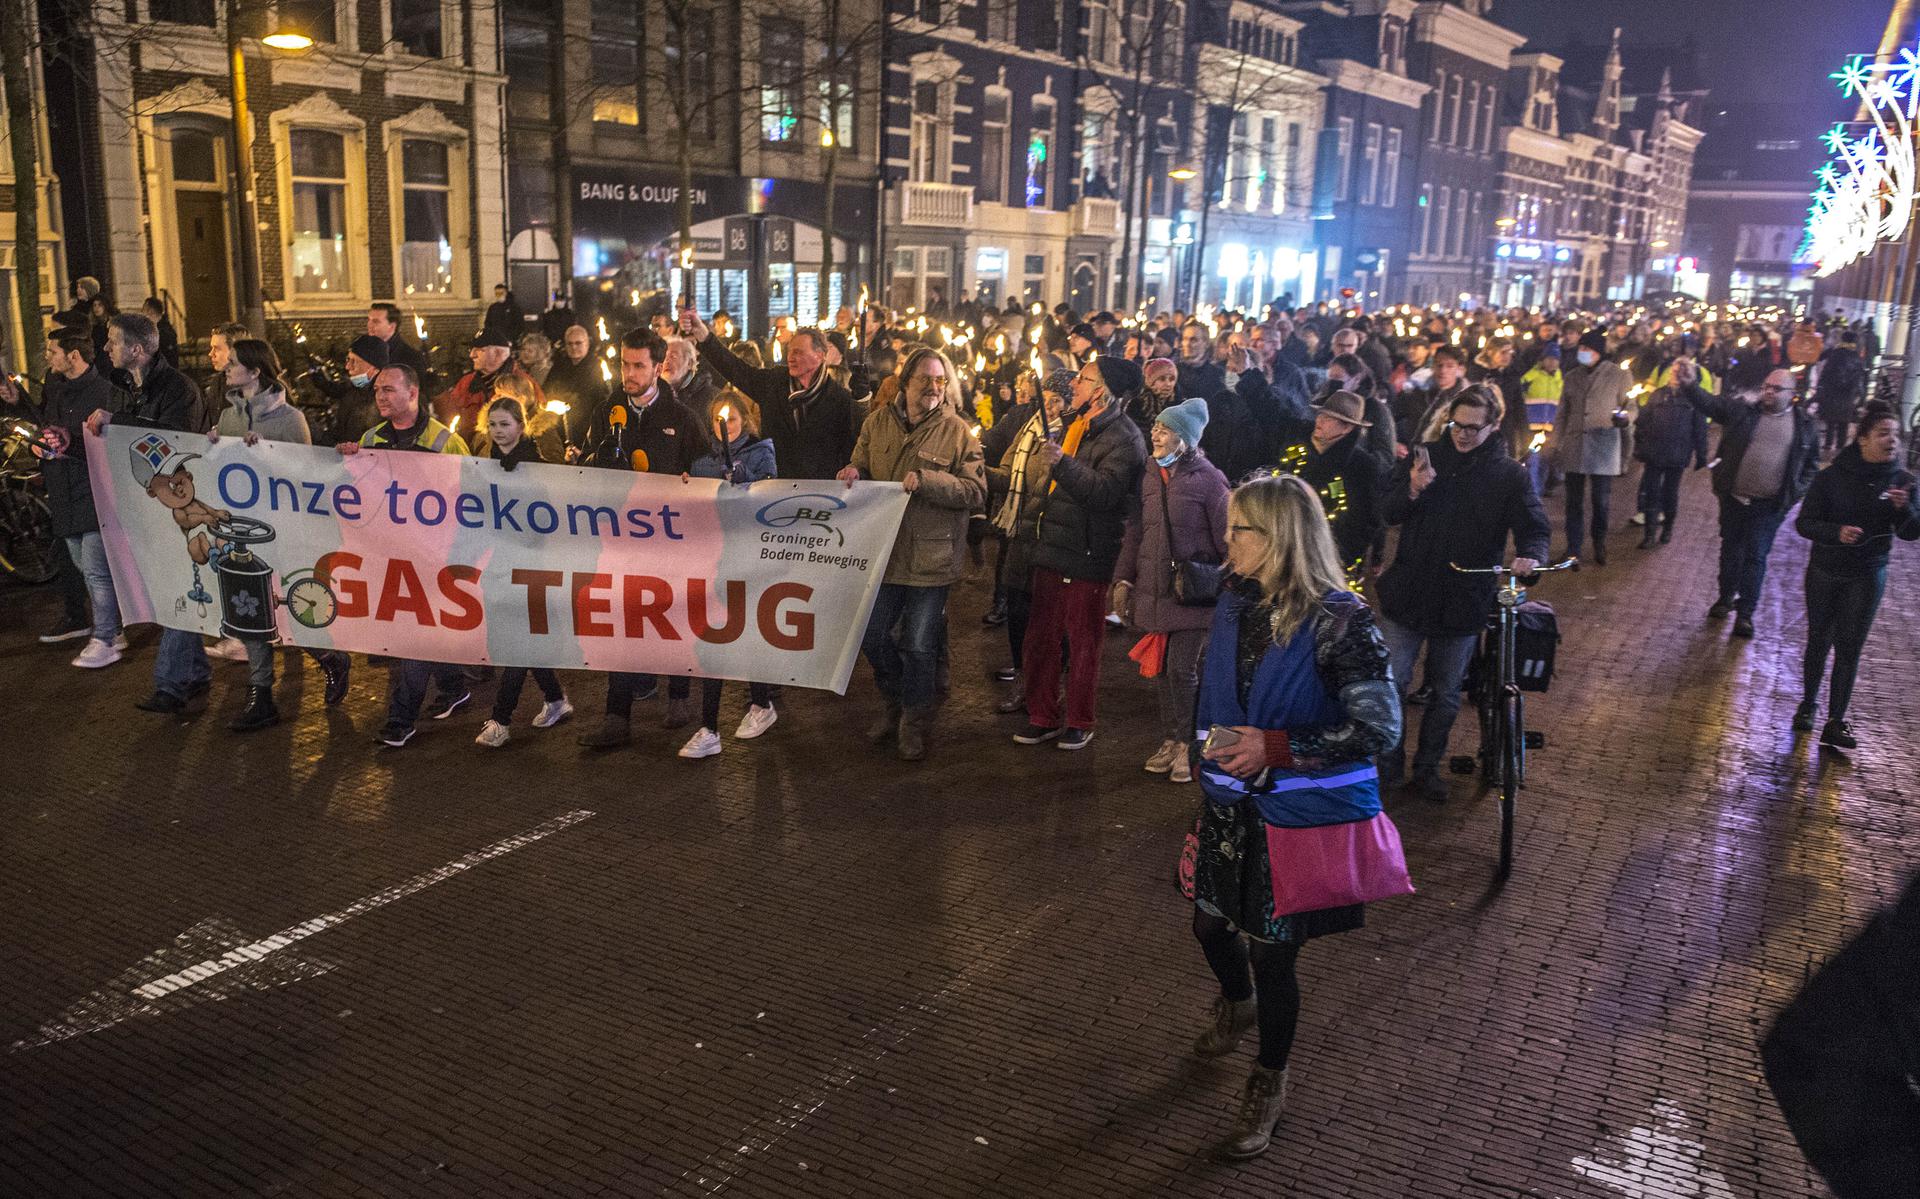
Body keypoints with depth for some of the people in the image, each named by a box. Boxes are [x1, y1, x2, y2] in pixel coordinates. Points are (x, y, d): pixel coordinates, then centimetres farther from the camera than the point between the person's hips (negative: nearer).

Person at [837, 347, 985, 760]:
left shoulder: (956, 430, -7)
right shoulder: (878, 422, 4)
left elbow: (976, 490, -12)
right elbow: (861, 470, 17)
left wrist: (926, 480, -22)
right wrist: (853, 473, -7)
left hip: (929, 555, -4)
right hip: (882, 550, 4)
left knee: (918, 647, 4)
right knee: (871, 636, 12)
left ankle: (914, 725, 25)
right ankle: (894, 705, 38)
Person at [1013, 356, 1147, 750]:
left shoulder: (1123, 438, -14)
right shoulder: (1078, 426, 15)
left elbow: (1105, 492, -29)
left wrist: (1063, 464, -38)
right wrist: (1041, 511, 26)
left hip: (1088, 558, -8)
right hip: (1053, 551, 8)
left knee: (1083, 644, 4)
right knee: (1041, 638, 10)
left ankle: (1079, 723, 17)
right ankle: (1042, 718, 20)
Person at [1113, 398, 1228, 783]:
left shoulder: (1207, 478, -7)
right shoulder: (1150, 476, 10)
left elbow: (1225, 538, -7)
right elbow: (1134, 532, 13)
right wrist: (1123, 579, 7)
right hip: (1153, 590, 5)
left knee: (1182, 669, -4)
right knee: (1162, 668, 10)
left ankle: (1188, 745, 12)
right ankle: (1170, 740, 24)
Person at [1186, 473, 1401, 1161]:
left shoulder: (1339, 621, -21)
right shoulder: (1236, 605, 0)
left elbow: (1381, 727, -23)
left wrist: (1277, 749, -29)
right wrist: (1201, 749, 11)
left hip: (1300, 815, -6)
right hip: (1231, 804, 6)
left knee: (1271, 949, 6)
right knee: (1210, 923, 20)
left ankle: (1269, 1086, 32)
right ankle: (1236, 1004, 56)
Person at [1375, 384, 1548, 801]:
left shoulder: (1511, 475, -2)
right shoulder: (1426, 455, 0)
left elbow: (1534, 527, -5)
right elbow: (1387, 512, -3)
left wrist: (1530, 555, -28)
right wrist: (1413, 489, -25)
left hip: (1464, 603, 0)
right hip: (1407, 594, 0)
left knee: (1446, 693, 13)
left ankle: (1427, 767, 32)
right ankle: (1388, 763, 22)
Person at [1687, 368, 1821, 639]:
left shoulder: (1804, 424, 1)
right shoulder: (1742, 410, 0)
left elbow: (1811, 463, 9)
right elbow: (1709, 403, -7)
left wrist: (1797, 492, 0)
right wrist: (1688, 384, -24)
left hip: (1769, 505, -2)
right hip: (1733, 498, 2)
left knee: (1755, 557, 0)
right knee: (1730, 549, 16)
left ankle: (1745, 613, 8)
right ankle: (1726, 597, 34)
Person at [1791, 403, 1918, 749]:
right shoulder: (1831, 477, -10)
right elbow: (1805, 522, -9)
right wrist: (1837, 532, -29)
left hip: (1867, 577, 0)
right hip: (1825, 571, 0)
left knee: (1850, 649, 0)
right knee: (1819, 641, 12)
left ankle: (1836, 721, 5)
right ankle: (1808, 703, 31)